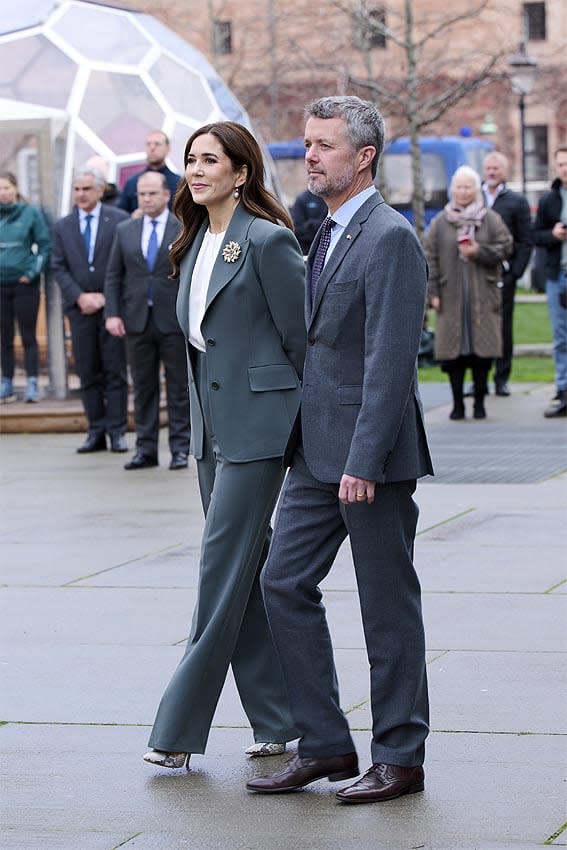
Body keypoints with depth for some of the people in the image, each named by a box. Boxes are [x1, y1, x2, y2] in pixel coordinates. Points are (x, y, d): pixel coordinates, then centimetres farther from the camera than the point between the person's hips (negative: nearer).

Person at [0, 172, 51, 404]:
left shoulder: (31, 213, -2)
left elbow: (45, 245, -1)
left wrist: (32, 272, -8)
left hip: (24, 283, -3)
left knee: (28, 336, -1)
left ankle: (32, 384, 0)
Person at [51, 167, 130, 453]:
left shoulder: (119, 220, 1)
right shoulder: (63, 226, 11)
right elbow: (59, 268, 7)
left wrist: (106, 297, -8)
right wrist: (79, 297, -7)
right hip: (80, 309, 3)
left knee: (115, 372, -1)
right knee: (88, 373, 4)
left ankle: (116, 431, 3)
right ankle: (96, 432, 9)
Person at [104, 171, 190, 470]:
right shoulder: (124, 230, 10)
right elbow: (113, 275, 10)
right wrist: (112, 313, -1)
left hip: (174, 320, -3)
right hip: (137, 320, 3)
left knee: (178, 386, 1)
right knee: (143, 387, 6)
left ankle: (180, 448, 7)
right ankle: (146, 449, 11)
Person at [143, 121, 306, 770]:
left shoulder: (267, 241, -11)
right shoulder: (195, 244, 14)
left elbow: (300, 338, -8)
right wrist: (205, 417, 16)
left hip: (257, 424, -9)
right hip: (211, 424, 9)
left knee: (224, 568, -7)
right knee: (247, 571, 10)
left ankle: (181, 727, -4)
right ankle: (277, 721, 18)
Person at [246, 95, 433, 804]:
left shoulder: (391, 238, -14)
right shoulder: (329, 233, 15)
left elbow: (390, 359, -19)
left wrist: (364, 461, -23)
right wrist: (313, 446, 16)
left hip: (370, 452, -9)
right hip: (317, 450, 9)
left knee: (388, 606, 1)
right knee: (284, 582, 6)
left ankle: (399, 758, 12)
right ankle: (324, 745, 14)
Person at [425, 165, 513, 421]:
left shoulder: (491, 220, 6)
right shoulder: (439, 223, 7)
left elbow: (504, 249, 4)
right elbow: (431, 259, 6)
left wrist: (479, 252, -11)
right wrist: (433, 292, -2)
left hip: (483, 296, 0)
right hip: (451, 297, 0)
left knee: (482, 350, -3)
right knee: (453, 351, -2)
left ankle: (479, 400, 8)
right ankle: (457, 403, 7)